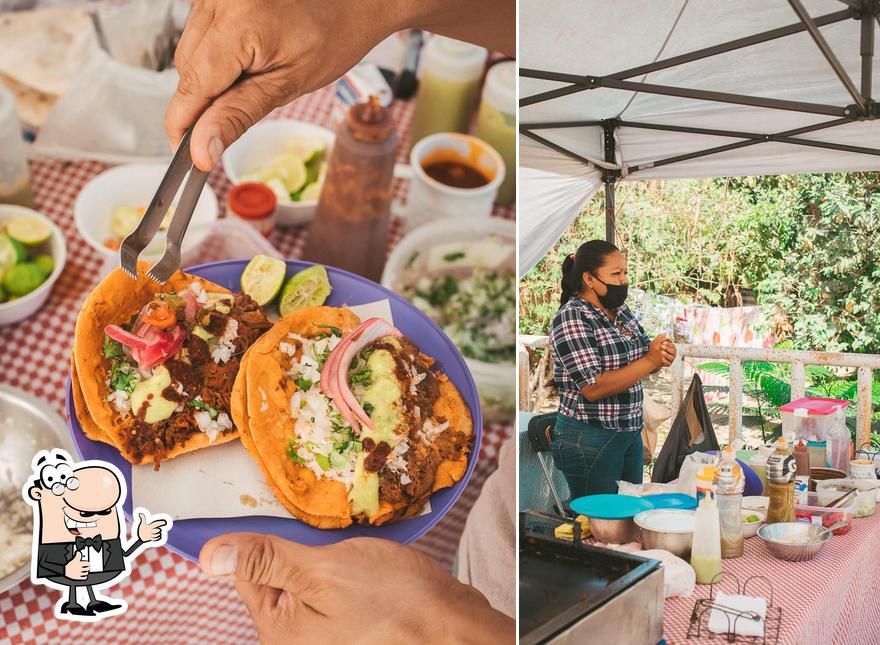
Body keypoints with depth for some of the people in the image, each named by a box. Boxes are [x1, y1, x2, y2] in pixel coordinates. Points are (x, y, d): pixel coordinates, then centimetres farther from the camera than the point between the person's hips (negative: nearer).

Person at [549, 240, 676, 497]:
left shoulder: (621, 310, 6)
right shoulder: (571, 318, -17)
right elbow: (593, 388, -24)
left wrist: (661, 357, -9)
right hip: (589, 439, -8)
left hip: (630, 432, 8)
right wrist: (650, 360, -22)